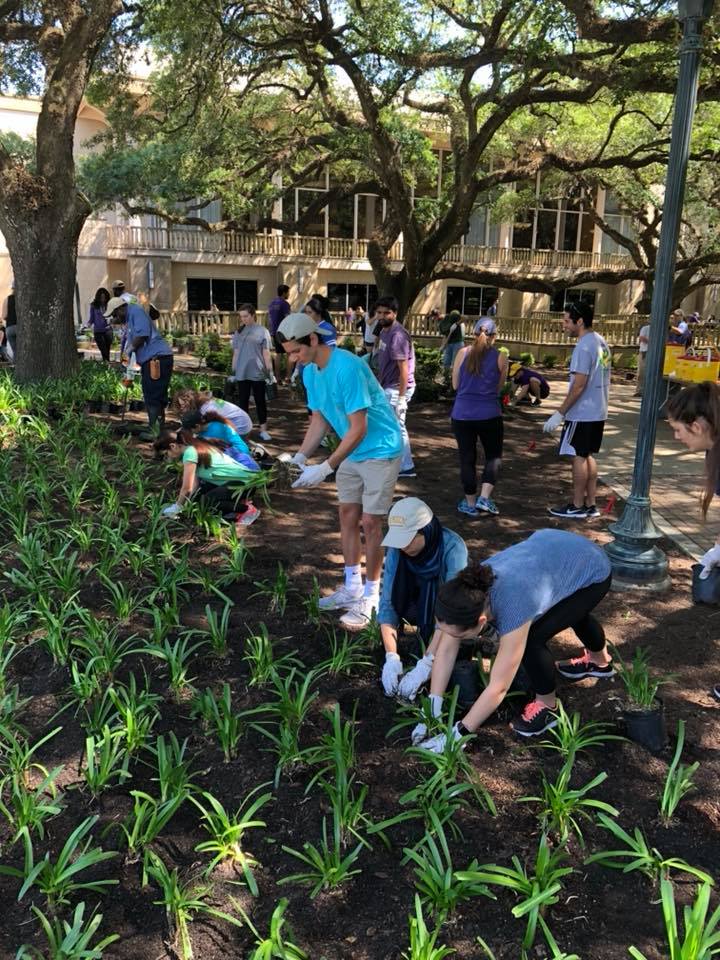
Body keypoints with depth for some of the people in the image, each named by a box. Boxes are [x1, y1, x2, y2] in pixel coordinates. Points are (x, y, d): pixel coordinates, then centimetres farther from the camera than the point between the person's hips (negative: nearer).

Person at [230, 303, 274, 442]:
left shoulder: (262, 331, -4)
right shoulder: (238, 332, 6)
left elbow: (266, 353, -2)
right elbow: (235, 353, 11)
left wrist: (270, 372, -4)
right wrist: (233, 372, 10)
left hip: (258, 373, -3)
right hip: (242, 373, 3)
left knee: (260, 401, 6)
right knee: (243, 401, 8)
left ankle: (263, 430, 13)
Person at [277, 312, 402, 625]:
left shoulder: (347, 367, -28)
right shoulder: (310, 373, -1)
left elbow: (359, 429, -27)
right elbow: (319, 421, 6)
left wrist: (325, 468, -27)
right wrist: (299, 457, -8)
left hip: (380, 450, -8)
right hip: (351, 451, 8)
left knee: (369, 522, -5)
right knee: (348, 515, 11)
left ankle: (370, 597, 9)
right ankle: (352, 588, 24)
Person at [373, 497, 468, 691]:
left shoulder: (452, 548, -32)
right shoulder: (396, 550, -21)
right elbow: (388, 602, -23)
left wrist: (424, 666, -42)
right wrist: (392, 658, -34)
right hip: (422, 608, 4)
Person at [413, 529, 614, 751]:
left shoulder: (513, 609, -41)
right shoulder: (467, 591, -25)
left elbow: (498, 688, -34)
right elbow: (445, 650, -17)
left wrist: (458, 733, -29)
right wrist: (432, 711, -20)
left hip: (593, 573, -7)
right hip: (555, 547, 7)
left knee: (531, 639, -19)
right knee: (573, 611, 34)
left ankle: (547, 707, 8)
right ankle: (600, 661, 65)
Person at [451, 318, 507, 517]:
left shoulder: (463, 353, 0)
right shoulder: (500, 357, -2)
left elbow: (455, 385, 4)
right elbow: (499, 387, 6)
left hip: (462, 414, 1)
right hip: (489, 414, -1)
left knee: (467, 458, 11)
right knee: (494, 456, 15)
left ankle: (470, 504, 17)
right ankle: (484, 498, 1)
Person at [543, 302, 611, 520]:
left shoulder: (584, 347, -18)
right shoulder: (601, 343, 11)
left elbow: (579, 385, -22)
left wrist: (559, 413, -20)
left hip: (582, 413, -9)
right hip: (598, 412, 9)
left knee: (578, 457, 0)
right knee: (587, 456, 15)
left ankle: (577, 506, 8)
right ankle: (590, 505, 20)